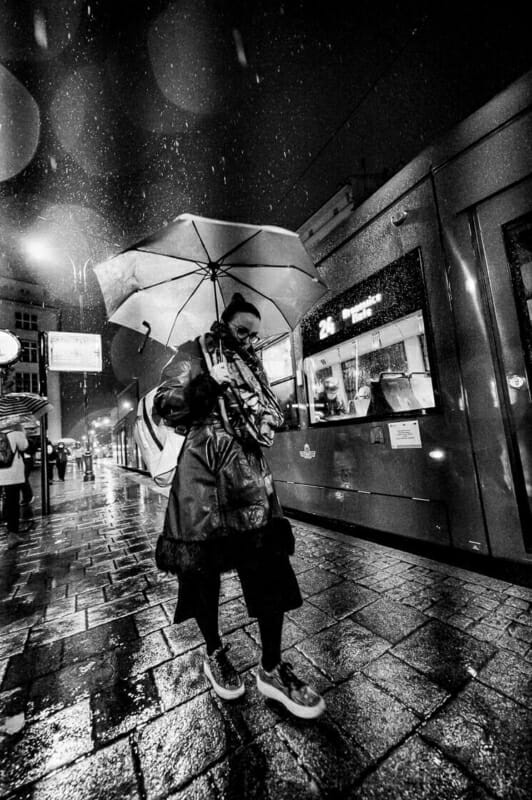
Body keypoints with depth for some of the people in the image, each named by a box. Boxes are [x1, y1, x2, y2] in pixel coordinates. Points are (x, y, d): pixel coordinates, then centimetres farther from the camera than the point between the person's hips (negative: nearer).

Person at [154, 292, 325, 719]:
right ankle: (214, 652, 33)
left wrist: (263, 419, -3)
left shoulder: (253, 364, 21)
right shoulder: (194, 354, 8)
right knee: (201, 563, 7)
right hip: (203, 468, -4)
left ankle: (271, 668, 18)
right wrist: (194, 392, -19)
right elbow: (165, 403, -1)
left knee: (267, 561, 0)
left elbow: (274, 412, 18)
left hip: (249, 468, 4)